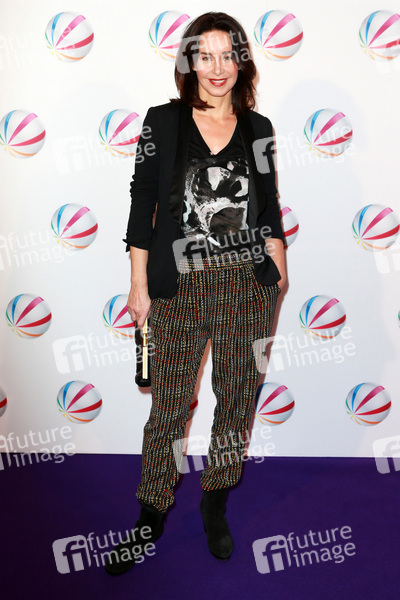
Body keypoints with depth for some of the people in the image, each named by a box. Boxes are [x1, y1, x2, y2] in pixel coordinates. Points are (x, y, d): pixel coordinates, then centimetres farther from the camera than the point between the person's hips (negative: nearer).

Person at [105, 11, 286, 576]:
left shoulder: (258, 128, 9)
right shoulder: (162, 122, 2)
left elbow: (268, 209, 13)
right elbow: (143, 205, 0)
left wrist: (278, 274, 7)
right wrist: (139, 286, -3)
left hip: (250, 285, 3)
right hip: (182, 287, -2)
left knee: (238, 397, 10)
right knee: (169, 403, 3)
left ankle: (216, 504, 30)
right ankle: (152, 515, 22)